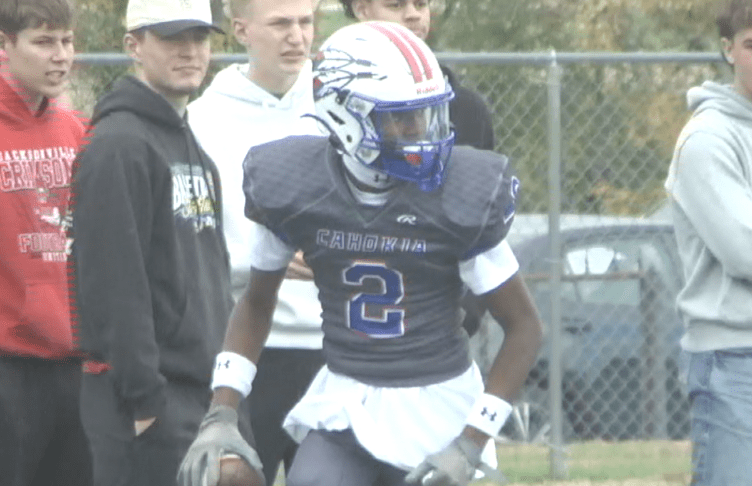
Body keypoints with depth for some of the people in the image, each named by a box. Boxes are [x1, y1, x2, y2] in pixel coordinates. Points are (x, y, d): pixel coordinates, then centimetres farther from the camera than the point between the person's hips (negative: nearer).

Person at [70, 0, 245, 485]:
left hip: (201, 389, 9)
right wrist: (142, 397, -21)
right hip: (147, 396, -9)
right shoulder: (119, 144, -13)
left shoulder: (190, 143, 18)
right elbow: (114, 281, -18)